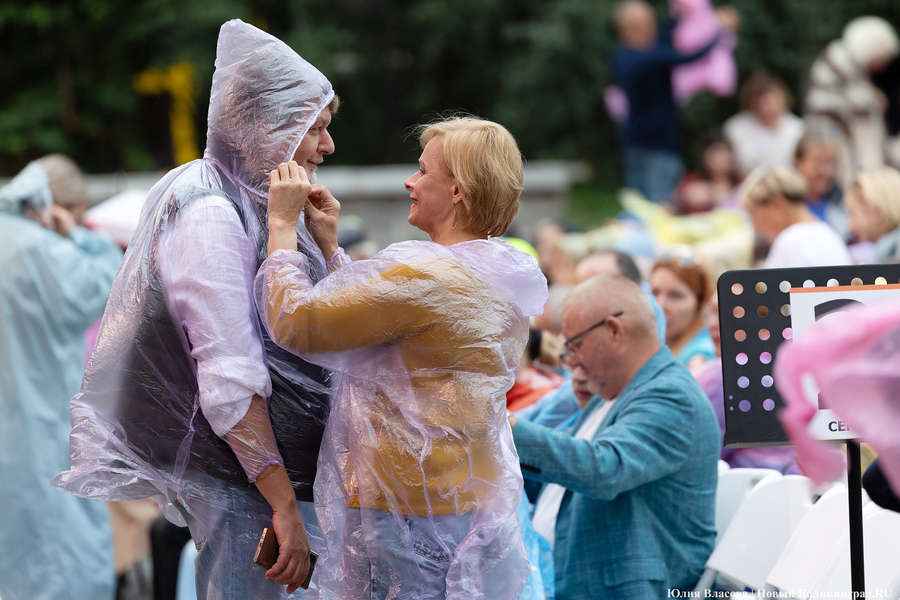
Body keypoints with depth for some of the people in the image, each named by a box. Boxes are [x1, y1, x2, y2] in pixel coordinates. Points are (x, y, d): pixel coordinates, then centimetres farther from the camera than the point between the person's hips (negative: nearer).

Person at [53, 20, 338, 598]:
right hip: (238, 483, -10)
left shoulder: (248, 202, 13)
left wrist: (323, 244, 8)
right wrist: (284, 505, -26)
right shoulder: (209, 214, -17)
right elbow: (230, 380, -24)